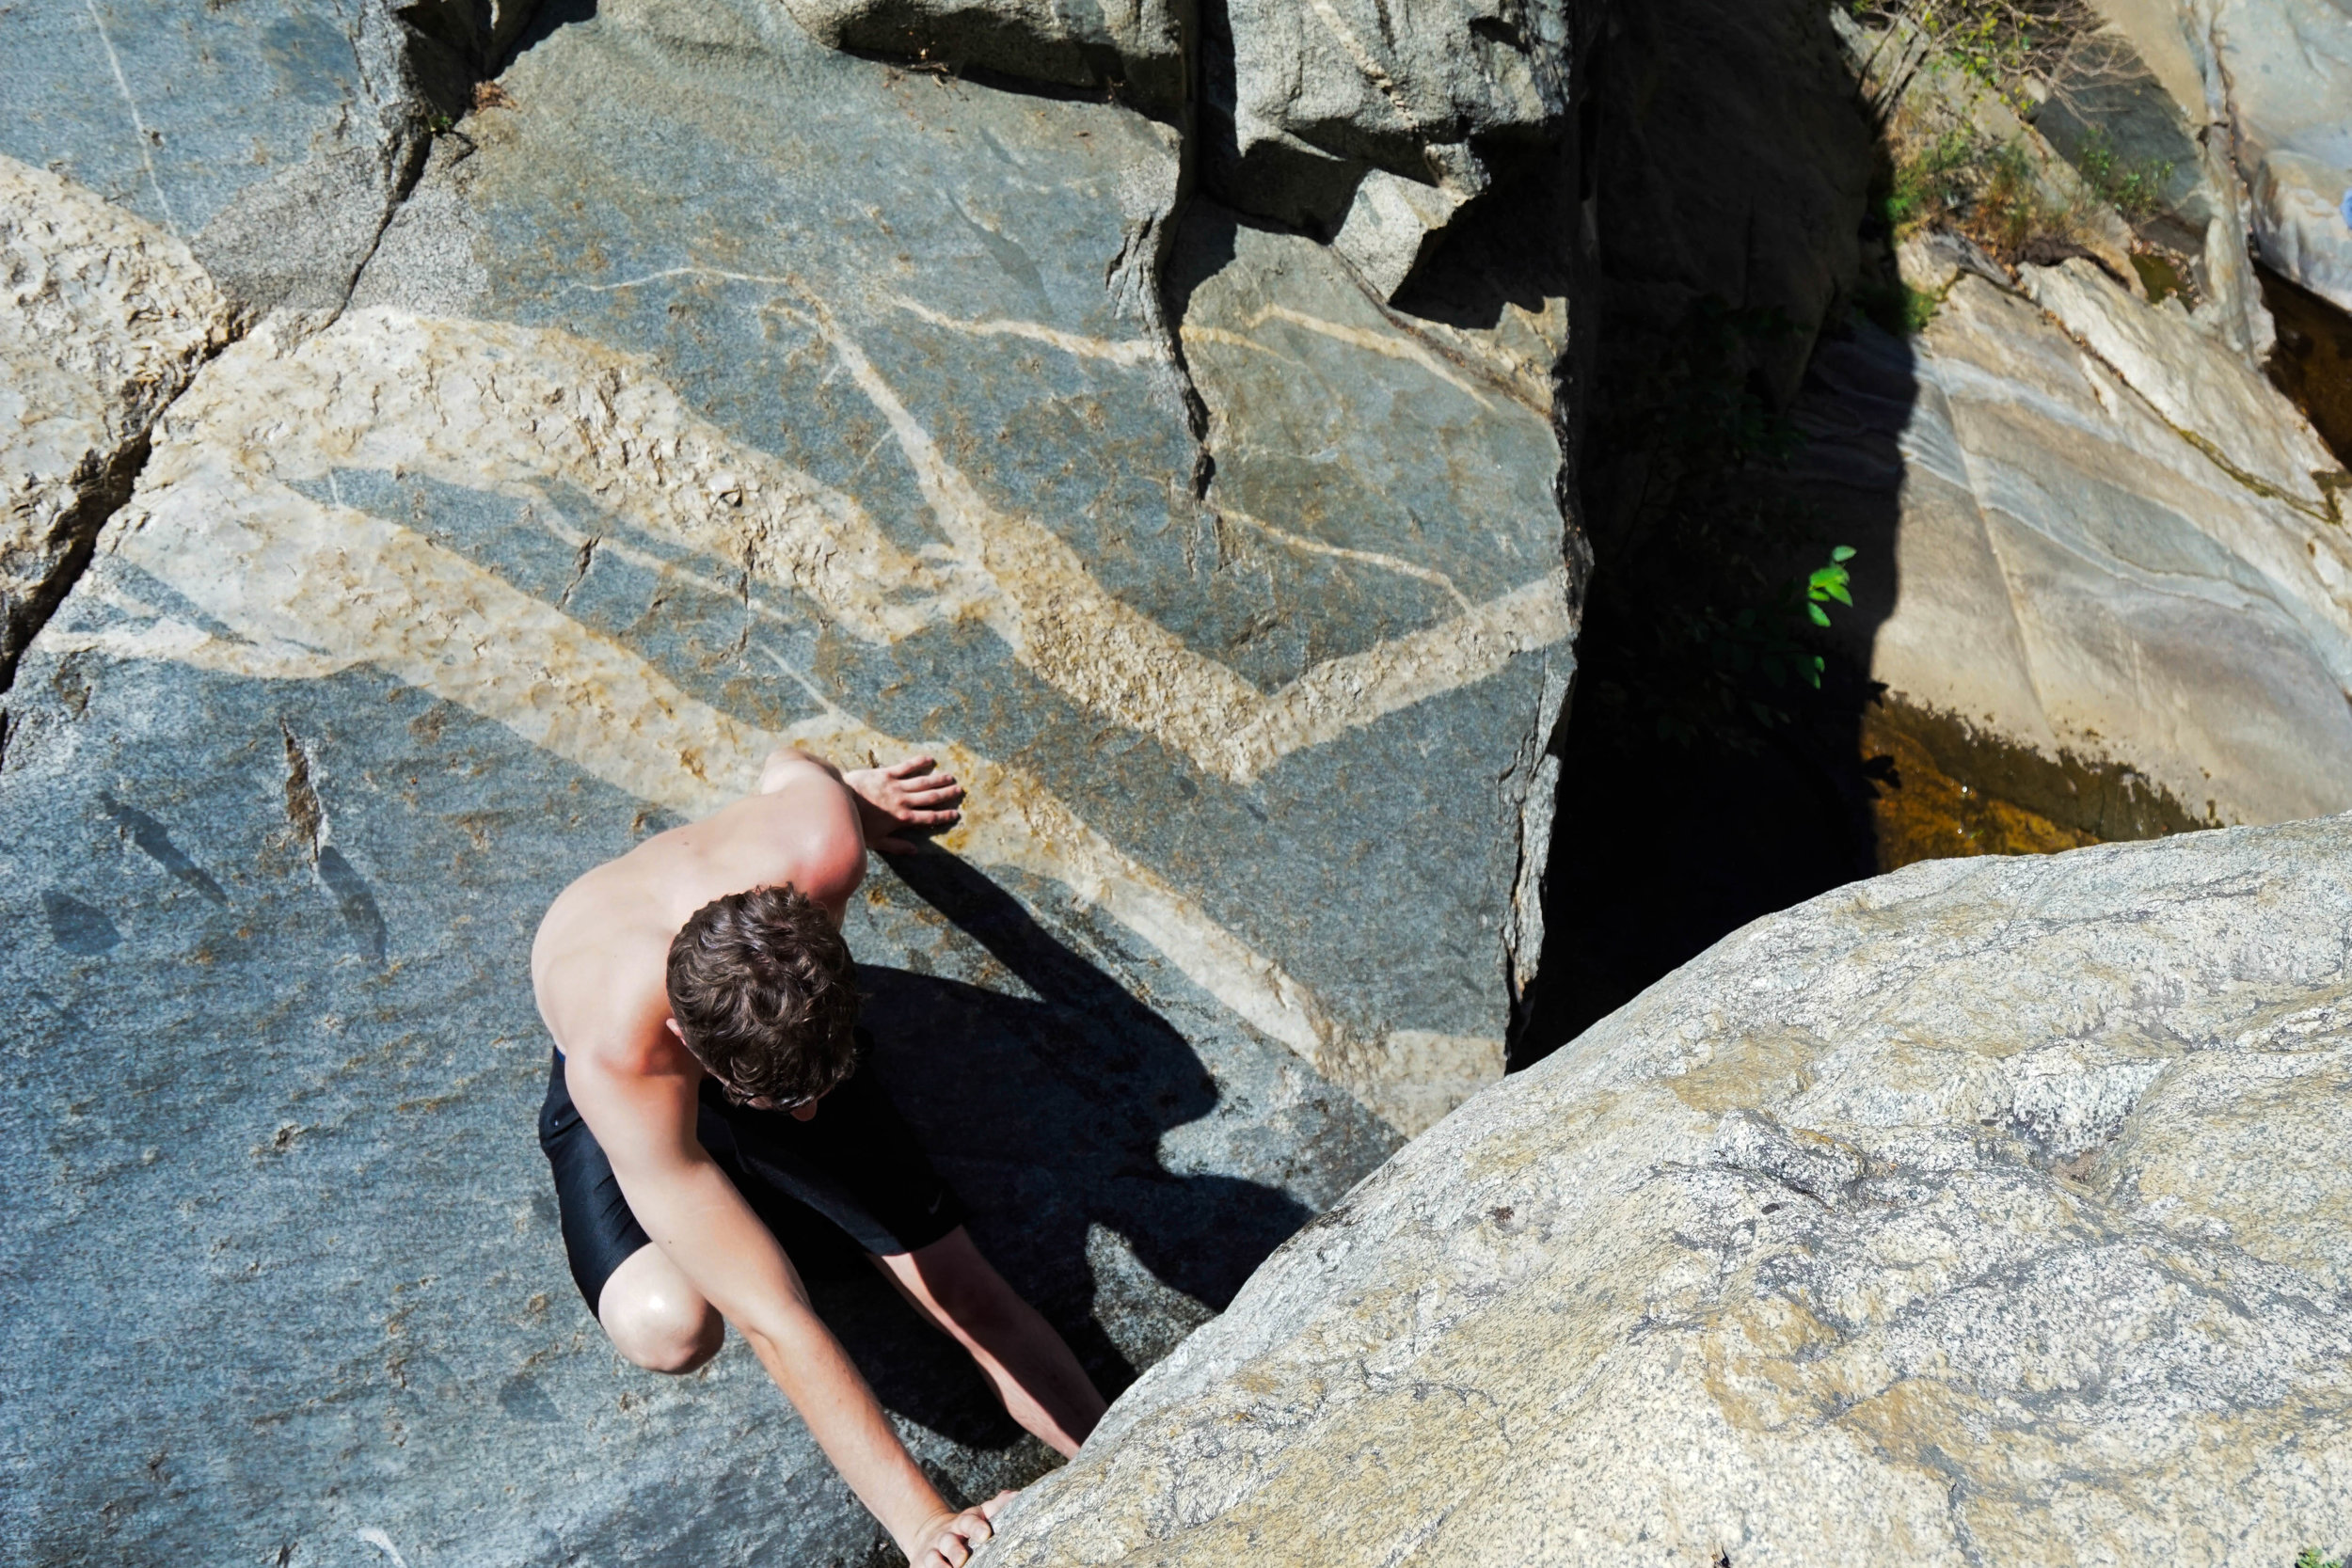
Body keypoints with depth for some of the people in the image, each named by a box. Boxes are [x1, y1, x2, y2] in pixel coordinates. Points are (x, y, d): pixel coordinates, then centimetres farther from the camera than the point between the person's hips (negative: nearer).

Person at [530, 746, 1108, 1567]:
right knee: (667, 1329, -31)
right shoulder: (613, 1063, -46)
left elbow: (790, 766, -10)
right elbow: (774, 1323, -45)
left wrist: (861, 793, 14)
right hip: (637, 1097, -2)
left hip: (783, 1034, 3)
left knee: (968, 1289, -10)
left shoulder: (821, 843, -39)